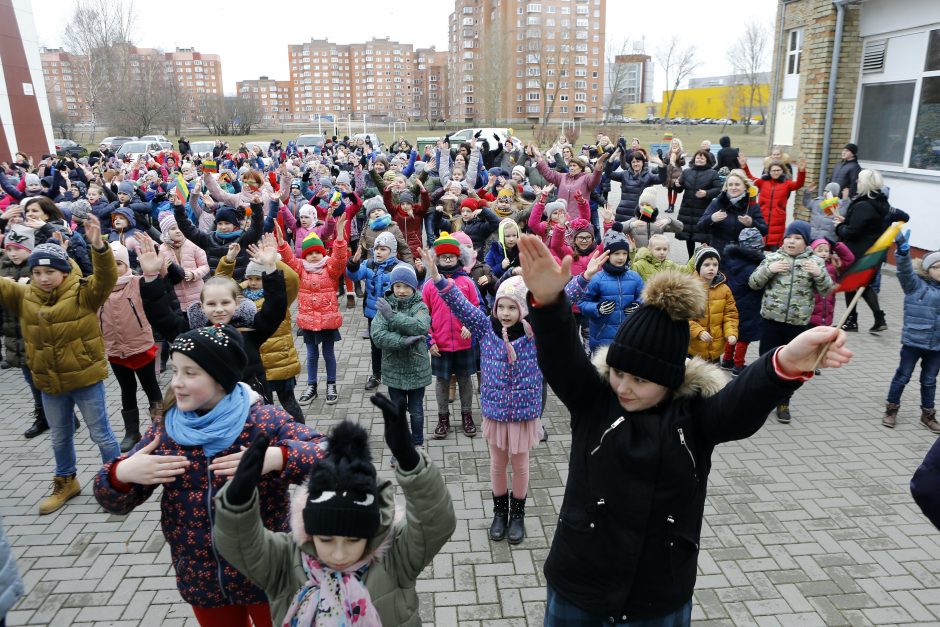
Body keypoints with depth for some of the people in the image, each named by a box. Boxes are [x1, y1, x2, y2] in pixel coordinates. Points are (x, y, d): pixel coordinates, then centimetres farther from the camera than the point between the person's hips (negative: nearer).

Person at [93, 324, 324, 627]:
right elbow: (114, 501, 1)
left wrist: (278, 458, -37)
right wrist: (120, 474, -20)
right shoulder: (164, 431, -5)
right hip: (200, 581, 4)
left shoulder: (265, 421, -17)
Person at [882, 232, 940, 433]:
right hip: (913, 341, -4)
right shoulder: (915, 284, -8)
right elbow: (905, 270, -25)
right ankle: (891, 409, 24)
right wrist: (903, 251, -41)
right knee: (903, 376, 9)